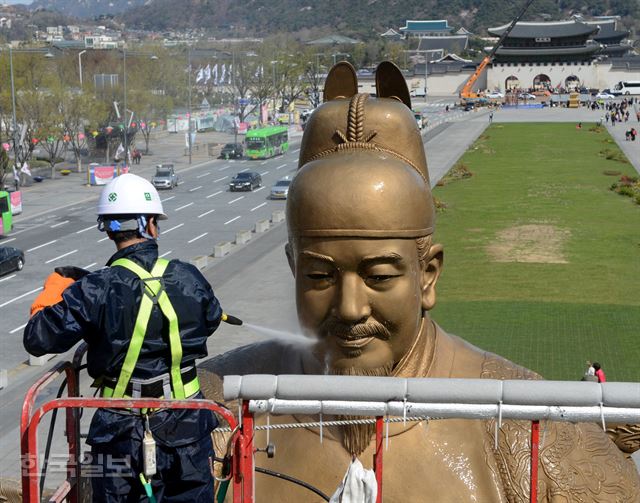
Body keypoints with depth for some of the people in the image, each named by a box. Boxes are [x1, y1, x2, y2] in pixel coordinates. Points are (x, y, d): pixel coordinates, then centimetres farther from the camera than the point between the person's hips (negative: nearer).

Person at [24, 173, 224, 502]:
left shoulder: (94, 291, -19)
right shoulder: (189, 279, -9)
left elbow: (37, 339, -11)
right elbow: (211, 321, 12)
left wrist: (58, 284, 3)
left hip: (121, 433, -2)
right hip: (186, 425, 2)